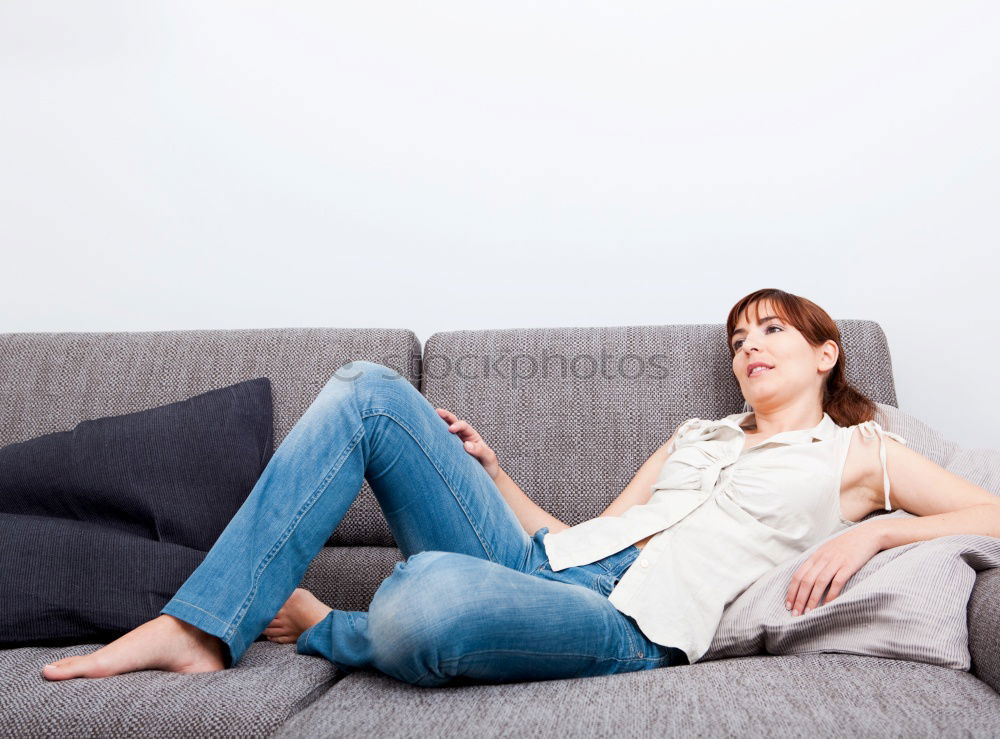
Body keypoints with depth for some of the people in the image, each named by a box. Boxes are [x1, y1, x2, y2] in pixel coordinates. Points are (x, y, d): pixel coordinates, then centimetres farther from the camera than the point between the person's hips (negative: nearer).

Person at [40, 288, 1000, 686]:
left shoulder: (855, 451, 16)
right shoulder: (698, 434, 29)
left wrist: (868, 529, -8)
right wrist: (492, 475, 18)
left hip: (632, 624, -6)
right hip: (541, 559, 7)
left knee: (425, 597, -41)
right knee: (366, 391, -8)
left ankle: (323, 630, -2)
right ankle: (202, 628, -9)